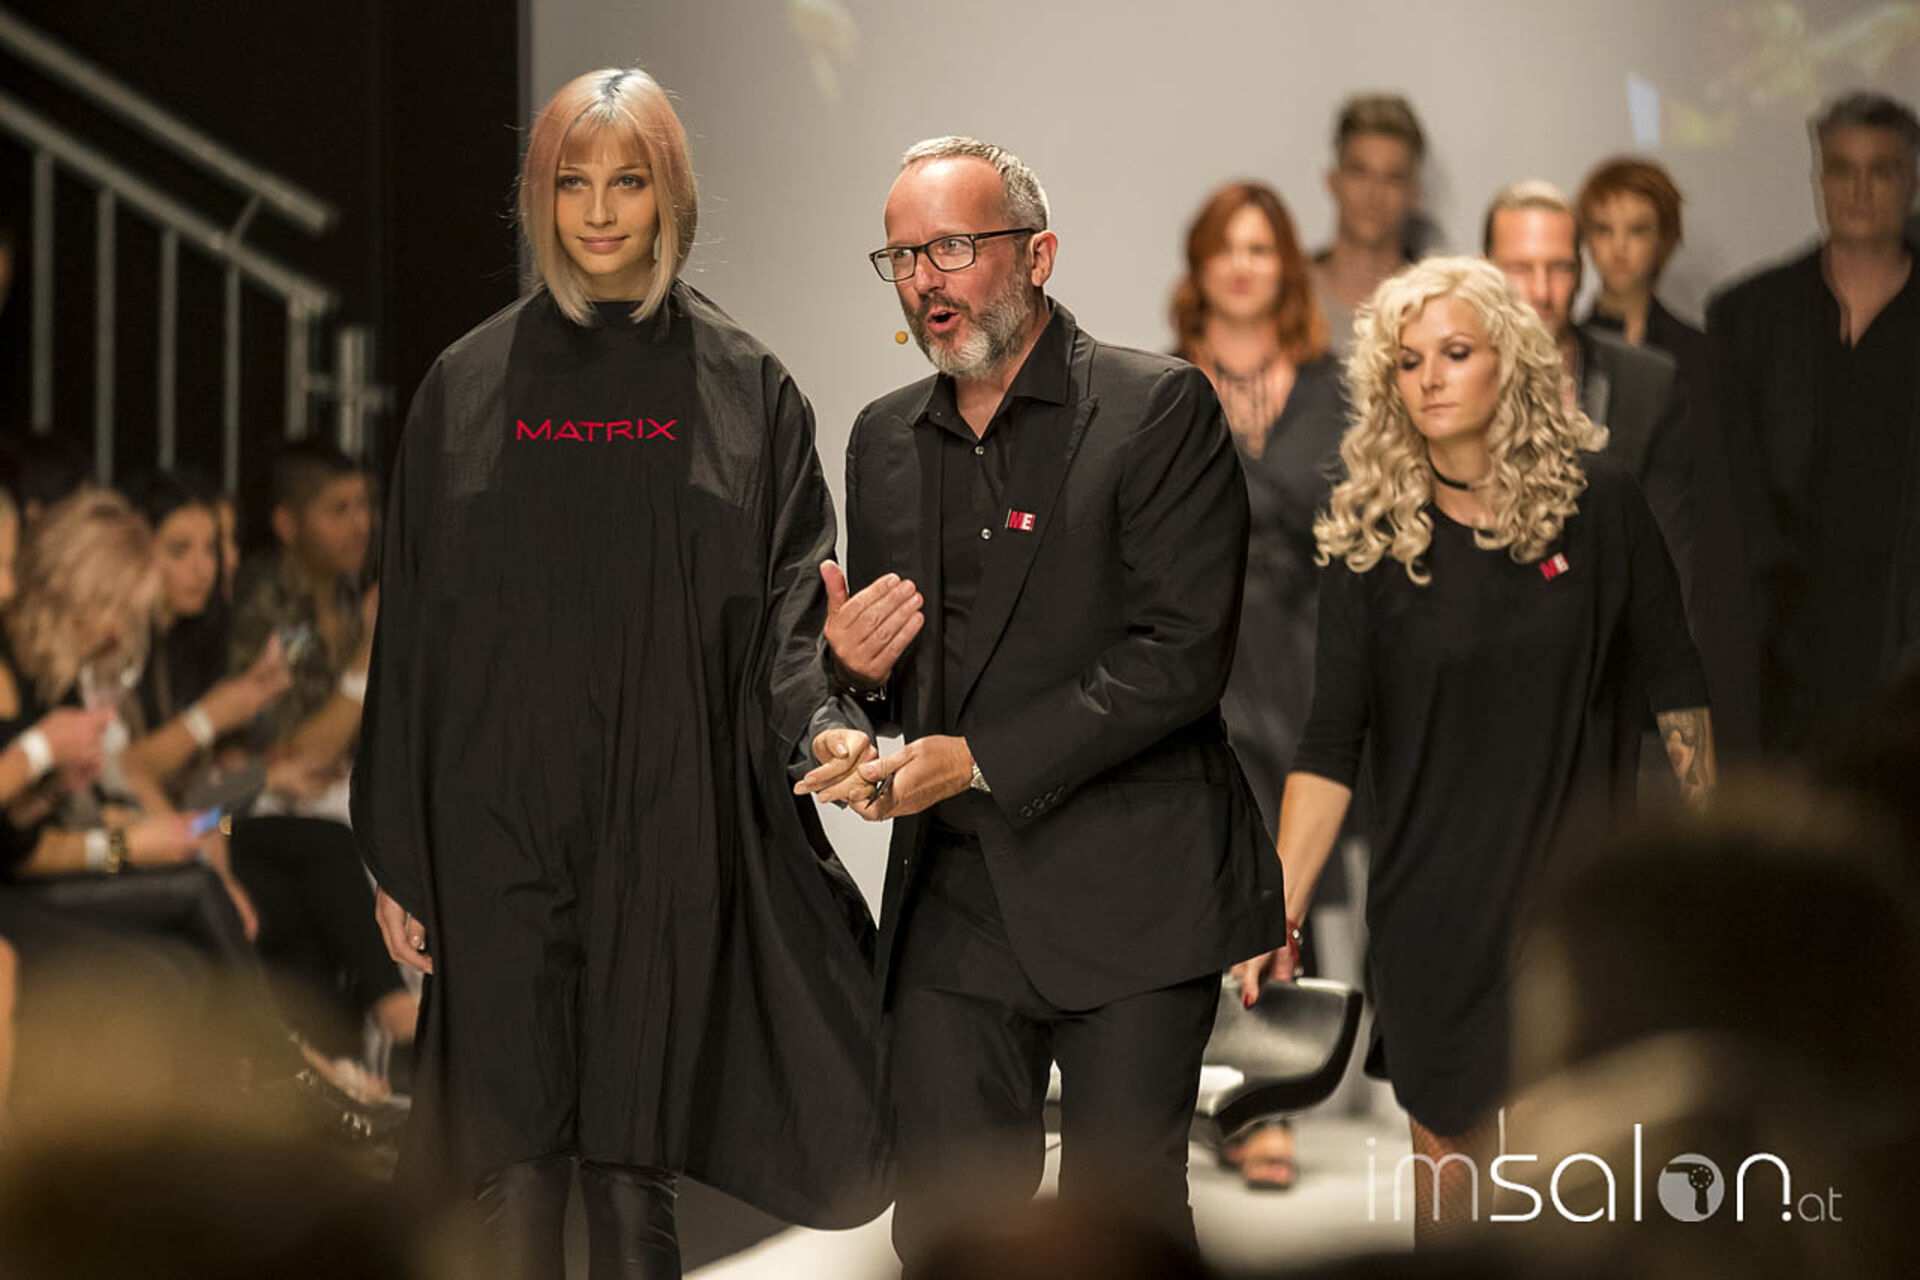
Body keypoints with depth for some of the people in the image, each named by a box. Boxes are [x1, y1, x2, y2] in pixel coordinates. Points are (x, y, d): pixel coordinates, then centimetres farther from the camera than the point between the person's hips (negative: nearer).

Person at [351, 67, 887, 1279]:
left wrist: (818, 723, -21)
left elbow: (791, 600, 1)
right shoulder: (469, 388, 8)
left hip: (669, 824, -1)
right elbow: (413, 632, 8)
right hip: (499, 823, 1)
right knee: (518, 1160, -1)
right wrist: (396, 856, 4)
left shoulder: (747, 389, 6)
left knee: (636, 1161, -1)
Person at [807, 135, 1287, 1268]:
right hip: (952, 905, 5)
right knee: (942, 1235, 4)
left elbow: (1181, 655, -14)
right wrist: (854, 667, -3)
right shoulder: (885, 439, 14)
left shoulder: (1160, 410, -6)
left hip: (1128, 898, -5)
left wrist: (978, 759, -16)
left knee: (1122, 1225, -2)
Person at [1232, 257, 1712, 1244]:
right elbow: (1330, 746, -4)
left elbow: (1672, 681, 5)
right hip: (1436, 897, 1)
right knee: (1444, 1146, 6)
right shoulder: (1368, 538, -2)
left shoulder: (1596, 502, -3)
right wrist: (1280, 910, -11)